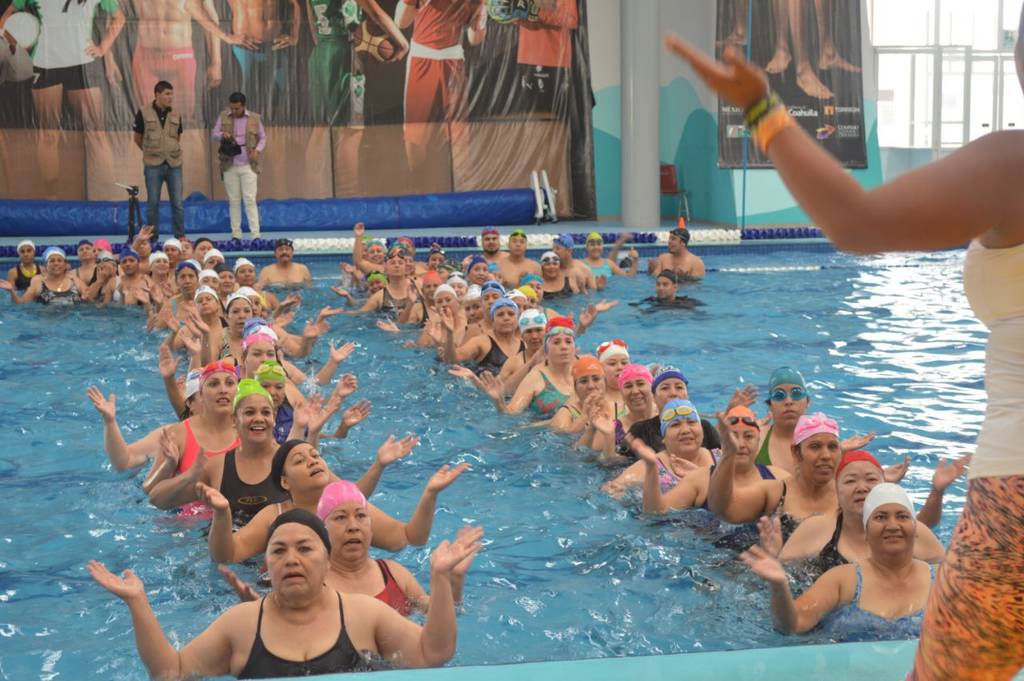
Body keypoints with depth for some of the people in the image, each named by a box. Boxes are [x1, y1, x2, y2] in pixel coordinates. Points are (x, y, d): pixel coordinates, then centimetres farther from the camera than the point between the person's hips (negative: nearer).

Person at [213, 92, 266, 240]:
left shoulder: (254, 118, 1)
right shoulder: (223, 116, 3)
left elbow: (263, 137, 10)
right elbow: (214, 135, 8)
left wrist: (257, 150, -8)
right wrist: (222, 135, -15)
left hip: (248, 166, -2)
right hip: (229, 166, 2)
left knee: (250, 199, -7)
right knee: (234, 200, 5)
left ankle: (256, 234, -6)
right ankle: (236, 235, 11)